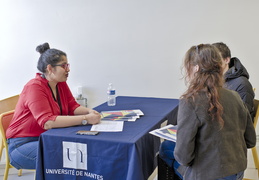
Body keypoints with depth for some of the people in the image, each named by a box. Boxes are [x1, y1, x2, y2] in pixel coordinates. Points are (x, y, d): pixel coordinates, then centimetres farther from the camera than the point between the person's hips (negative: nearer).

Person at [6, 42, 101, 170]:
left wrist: (89, 111, -16)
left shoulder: (61, 84, 5)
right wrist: (85, 119, -34)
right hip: (23, 144, -8)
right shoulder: (35, 87, -21)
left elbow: (72, 107, 8)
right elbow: (47, 122, -31)